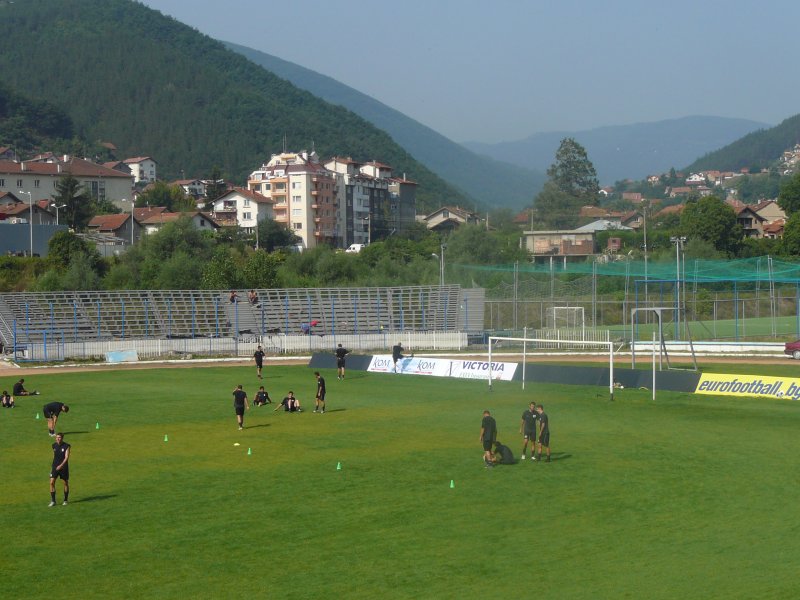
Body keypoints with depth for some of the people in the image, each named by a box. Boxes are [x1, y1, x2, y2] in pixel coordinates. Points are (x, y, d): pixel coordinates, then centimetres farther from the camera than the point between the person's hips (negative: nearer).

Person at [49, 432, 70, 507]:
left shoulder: (66, 446, -10)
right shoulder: (54, 445, 3)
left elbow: (67, 457, -17)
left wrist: (61, 465, -29)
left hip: (63, 467, -3)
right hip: (55, 467, 3)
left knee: (65, 483, 8)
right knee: (52, 482, -8)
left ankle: (65, 500, 24)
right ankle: (53, 501, -3)